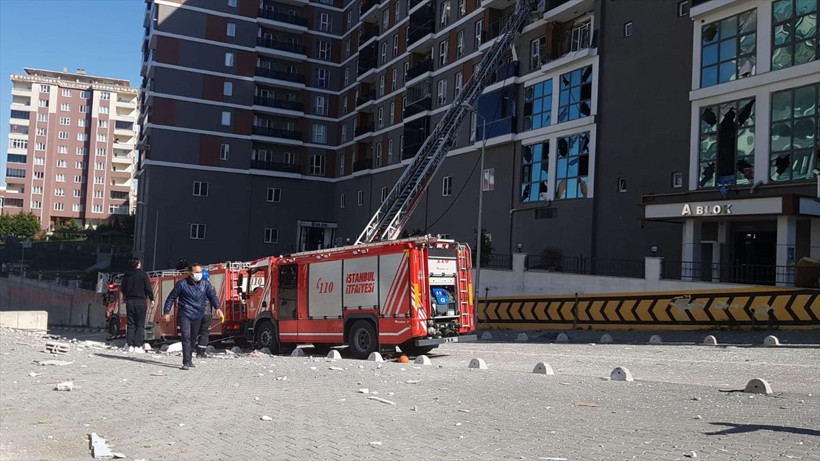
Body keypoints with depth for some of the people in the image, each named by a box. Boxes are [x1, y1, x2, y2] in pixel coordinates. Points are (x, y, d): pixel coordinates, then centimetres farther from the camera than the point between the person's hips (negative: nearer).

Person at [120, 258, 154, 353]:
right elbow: (148, 288, -8)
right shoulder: (143, 274, -7)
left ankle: (130, 345, 5)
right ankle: (137, 346, -5)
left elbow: (122, 289, 14)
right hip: (141, 301, -4)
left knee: (130, 324, 9)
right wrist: (151, 299, 2)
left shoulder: (126, 275, 7)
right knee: (140, 325, -1)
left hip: (130, 301, 4)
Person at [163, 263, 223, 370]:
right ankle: (186, 362, -16)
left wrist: (217, 308, -12)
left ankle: (189, 358, 31)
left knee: (193, 339, 13)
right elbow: (171, 297, 2)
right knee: (186, 337, -16)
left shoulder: (205, 284, 4)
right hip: (184, 315, -4)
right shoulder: (182, 284, -5)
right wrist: (166, 312, 0)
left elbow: (212, 296, 5)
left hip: (197, 316, 4)